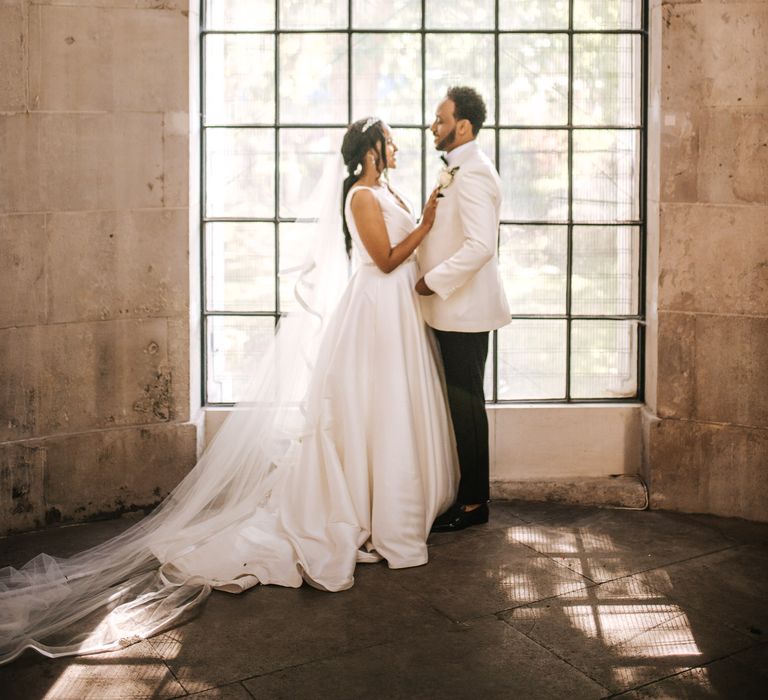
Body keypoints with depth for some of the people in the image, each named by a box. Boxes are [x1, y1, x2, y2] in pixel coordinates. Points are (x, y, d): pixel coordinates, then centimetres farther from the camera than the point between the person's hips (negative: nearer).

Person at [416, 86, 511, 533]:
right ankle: (466, 491, 26)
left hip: (465, 311, -10)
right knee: (461, 402, 15)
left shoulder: (473, 173, -17)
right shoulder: (459, 170, 16)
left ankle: (473, 503, 9)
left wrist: (433, 281, -22)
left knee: (466, 404, -2)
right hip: (455, 308, 10)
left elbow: (481, 245, -28)